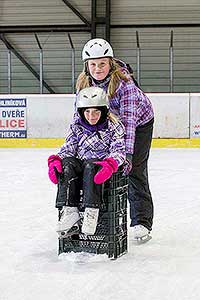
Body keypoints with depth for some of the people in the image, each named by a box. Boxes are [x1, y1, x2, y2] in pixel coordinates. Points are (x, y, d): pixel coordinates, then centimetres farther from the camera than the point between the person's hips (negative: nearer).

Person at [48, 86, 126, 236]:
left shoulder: (114, 126, -1)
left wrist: (109, 165, -31)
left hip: (102, 163, -4)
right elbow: (68, 148, 9)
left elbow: (119, 150, -9)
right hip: (81, 163, 4)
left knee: (90, 167, -37)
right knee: (67, 165, -29)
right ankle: (69, 210, -34)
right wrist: (55, 160, -13)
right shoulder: (76, 127, 11)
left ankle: (92, 211, -41)